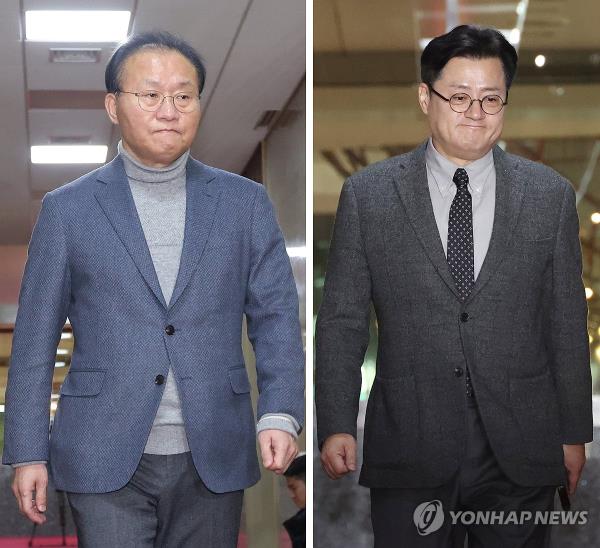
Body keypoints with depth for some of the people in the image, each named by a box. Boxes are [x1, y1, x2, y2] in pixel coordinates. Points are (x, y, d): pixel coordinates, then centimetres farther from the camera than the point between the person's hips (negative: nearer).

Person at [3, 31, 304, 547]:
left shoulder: (245, 203, 8)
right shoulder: (68, 209, 4)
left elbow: (276, 316, 5)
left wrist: (279, 415, -10)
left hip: (213, 464, 2)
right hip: (106, 464, -2)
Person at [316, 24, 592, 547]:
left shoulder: (550, 194, 4)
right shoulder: (367, 194, 1)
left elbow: (568, 324, 6)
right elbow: (342, 320, 2)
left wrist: (574, 433, 7)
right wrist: (336, 425, -5)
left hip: (520, 456, 1)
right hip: (409, 451, -1)